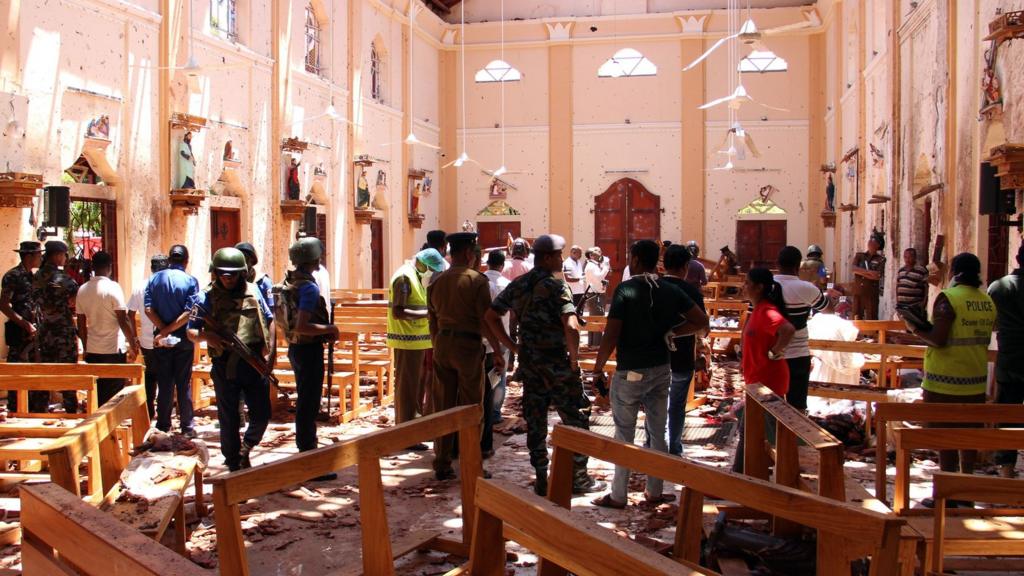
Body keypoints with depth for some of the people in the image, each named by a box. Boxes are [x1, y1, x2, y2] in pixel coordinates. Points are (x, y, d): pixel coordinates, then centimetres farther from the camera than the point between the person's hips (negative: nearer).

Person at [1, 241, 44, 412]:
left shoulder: (32, 277, 16)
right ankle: (15, 413, 3)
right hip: (19, 332, -8)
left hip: (35, 332, 8)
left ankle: (38, 411, 16)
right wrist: (26, 325, -18)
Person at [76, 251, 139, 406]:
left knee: (97, 394, 11)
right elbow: (123, 321, -14)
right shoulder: (113, 287, -11)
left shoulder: (82, 290, 6)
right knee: (114, 396, 2)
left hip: (92, 351, 5)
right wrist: (133, 345, -6)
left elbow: (81, 325, 11)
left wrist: (86, 348, 20)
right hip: (114, 350, -5)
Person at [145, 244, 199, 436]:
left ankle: (163, 425, 17)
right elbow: (189, 312, -16)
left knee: (164, 382, 10)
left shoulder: (155, 279, 1)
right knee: (184, 383, 5)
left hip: (161, 339, 2)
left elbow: (148, 309, -7)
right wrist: (167, 331, -14)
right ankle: (187, 427, 9)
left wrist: (163, 330, -11)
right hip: (183, 338, -2)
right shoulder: (190, 281, -7)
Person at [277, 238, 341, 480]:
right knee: (309, 405, -3)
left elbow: (281, 320, 16)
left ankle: (307, 451, 32)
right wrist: (329, 329, -15)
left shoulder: (287, 283, 8)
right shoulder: (309, 287, -20)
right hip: (309, 349, -9)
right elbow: (302, 327, -28)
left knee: (304, 403, 20)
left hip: (295, 347, 9)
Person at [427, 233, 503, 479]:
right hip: (469, 345, -5)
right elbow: (486, 321, -13)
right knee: (471, 408, 4)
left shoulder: (436, 282, 8)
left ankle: (442, 465, 16)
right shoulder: (477, 280, -10)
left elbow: (432, 321, 13)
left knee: (442, 406, 10)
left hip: (442, 345, 5)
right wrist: (498, 352, -6)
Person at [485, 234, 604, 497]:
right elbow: (571, 327, -28)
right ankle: (578, 478, 14)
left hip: (529, 363, 6)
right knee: (576, 419, 8)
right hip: (558, 364, -6)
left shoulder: (517, 285, 5)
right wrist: (574, 358, -14)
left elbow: (491, 316, 9)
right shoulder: (555, 286, -16)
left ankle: (541, 480, 17)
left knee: (534, 421, 11)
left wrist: (513, 347, 10)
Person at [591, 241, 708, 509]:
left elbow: (611, 336, -18)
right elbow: (701, 321, 4)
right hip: (661, 370, 5)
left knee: (624, 435, 5)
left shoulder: (625, 289, -14)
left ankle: (618, 496, 13)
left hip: (630, 372, -5)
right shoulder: (671, 291, 1)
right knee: (658, 432, 14)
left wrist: (598, 366, -7)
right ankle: (654, 491, 24)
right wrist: (670, 333, 7)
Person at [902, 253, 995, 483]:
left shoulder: (948, 298, -16)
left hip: (946, 380, -7)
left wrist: (915, 328, -6)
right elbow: (983, 340, 16)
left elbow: (938, 340, -22)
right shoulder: (988, 301, 7)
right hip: (976, 380, 7)